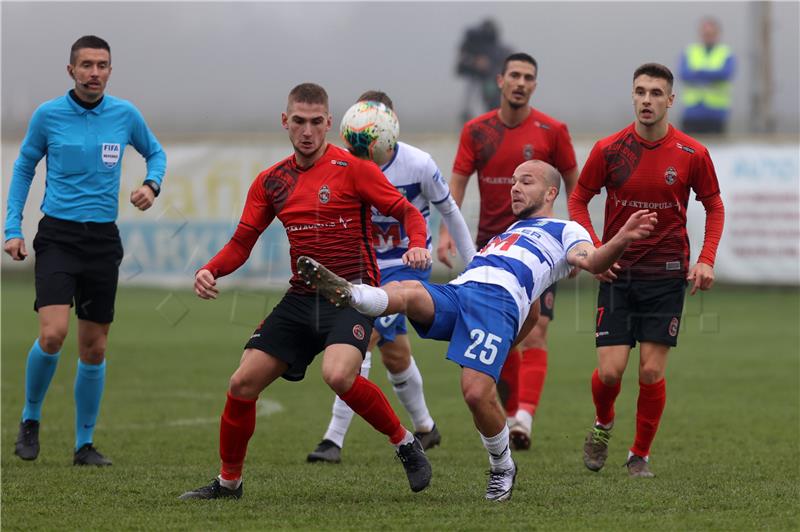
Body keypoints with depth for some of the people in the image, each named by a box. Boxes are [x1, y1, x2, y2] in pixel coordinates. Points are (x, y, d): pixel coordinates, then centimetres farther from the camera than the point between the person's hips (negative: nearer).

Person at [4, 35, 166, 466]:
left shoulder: (125, 115, 3)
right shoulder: (48, 115, -2)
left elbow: (155, 152, 20)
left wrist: (151, 184, -1)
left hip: (103, 240, 3)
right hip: (58, 236, -3)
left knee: (94, 349, 4)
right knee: (52, 334, -19)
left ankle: (84, 443, 15)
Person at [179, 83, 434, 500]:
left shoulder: (352, 168, -5)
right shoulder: (271, 182, 10)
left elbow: (406, 212, -3)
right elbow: (242, 242, 12)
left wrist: (417, 245, -25)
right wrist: (210, 271, -8)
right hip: (300, 299, 5)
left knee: (338, 375, -32)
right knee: (242, 384, -3)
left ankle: (406, 445, -9)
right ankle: (229, 481, 17)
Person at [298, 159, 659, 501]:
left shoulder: (564, 232, 19)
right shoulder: (509, 233, 42)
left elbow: (592, 261, -3)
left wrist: (622, 240, -22)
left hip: (497, 301, -6)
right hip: (453, 293, 6)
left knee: (477, 393, -21)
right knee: (408, 292, -27)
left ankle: (502, 468, 4)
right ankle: (347, 294, -56)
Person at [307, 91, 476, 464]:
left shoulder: (418, 165, -17)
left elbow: (449, 212, -2)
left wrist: (473, 265, 4)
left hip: (408, 266, -5)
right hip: (369, 266, 5)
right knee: (394, 354, 15)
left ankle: (335, 439, -19)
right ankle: (425, 428, 39)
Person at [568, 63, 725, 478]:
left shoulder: (692, 155, -4)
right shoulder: (609, 150, -4)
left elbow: (714, 207, 9)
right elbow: (578, 200, 8)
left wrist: (706, 259, -4)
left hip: (667, 275, 0)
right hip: (617, 273, 0)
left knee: (651, 372, -4)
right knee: (610, 370, -6)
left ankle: (640, 455, 13)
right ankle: (603, 424, 26)